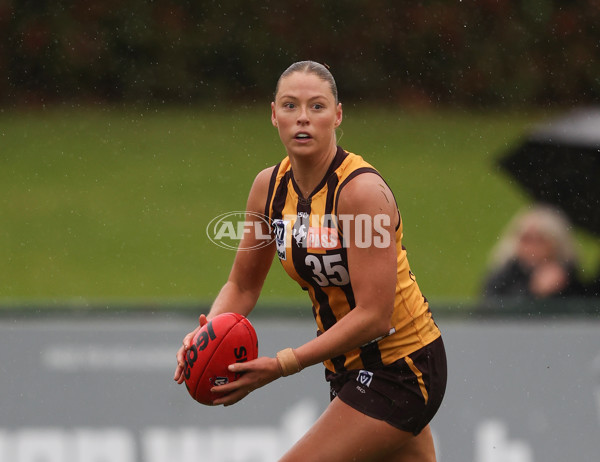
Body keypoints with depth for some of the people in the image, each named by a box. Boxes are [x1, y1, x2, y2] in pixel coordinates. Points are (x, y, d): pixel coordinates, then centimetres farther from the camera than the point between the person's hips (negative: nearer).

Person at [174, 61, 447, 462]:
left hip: (401, 370, -8)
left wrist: (281, 366, -29)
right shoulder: (270, 186, -2)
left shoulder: (361, 190, -24)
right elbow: (242, 286, 9)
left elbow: (373, 317, -26)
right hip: (349, 368, 8)